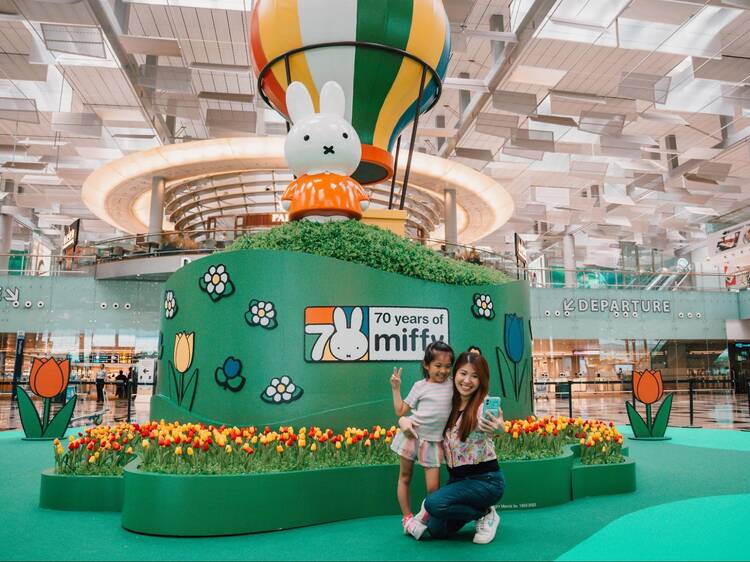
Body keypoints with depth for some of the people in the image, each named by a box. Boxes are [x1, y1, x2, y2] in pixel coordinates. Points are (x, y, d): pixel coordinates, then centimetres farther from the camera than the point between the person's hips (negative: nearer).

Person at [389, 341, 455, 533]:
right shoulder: (420, 386, -1)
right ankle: (407, 518, 23)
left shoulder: (453, 384, 3)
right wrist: (396, 388, -5)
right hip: (412, 434, 0)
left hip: (433, 440, 0)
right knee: (405, 477, 9)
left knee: (433, 486, -4)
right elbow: (401, 411, 1)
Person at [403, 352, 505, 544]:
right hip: (457, 478, 6)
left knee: (435, 503, -25)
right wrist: (403, 421, -14)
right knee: (438, 531, -3)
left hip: (485, 480, -6)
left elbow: (494, 423, -38)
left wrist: (495, 427, -62)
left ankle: (485, 513, -1)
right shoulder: (447, 405, 1)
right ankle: (477, 509, 20)